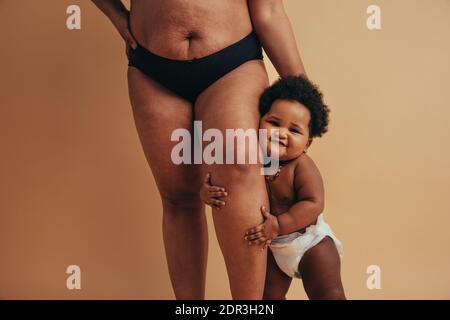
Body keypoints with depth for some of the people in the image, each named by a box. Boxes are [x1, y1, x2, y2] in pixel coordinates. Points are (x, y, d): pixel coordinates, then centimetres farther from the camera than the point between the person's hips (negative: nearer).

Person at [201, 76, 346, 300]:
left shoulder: (302, 166, -26)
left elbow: (313, 204, -30)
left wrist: (279, 225, -36)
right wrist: (207, 193, -28)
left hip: (309, 241, -4)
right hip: (270, 246, 5)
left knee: (328, 295, 1)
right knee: (270, 294, 17)